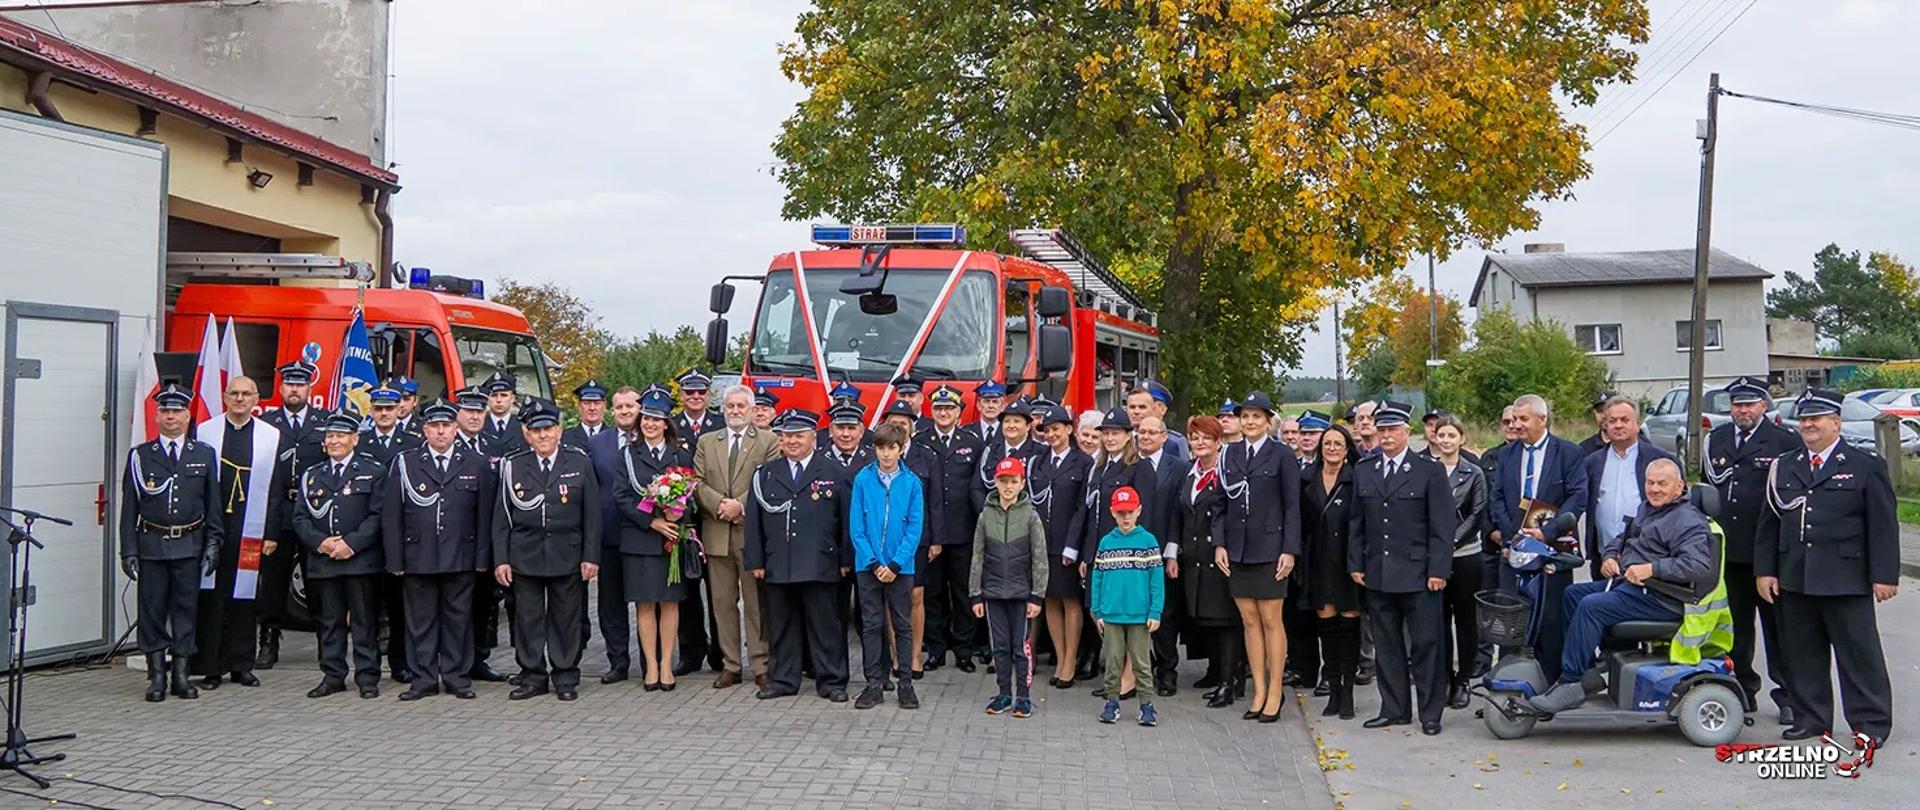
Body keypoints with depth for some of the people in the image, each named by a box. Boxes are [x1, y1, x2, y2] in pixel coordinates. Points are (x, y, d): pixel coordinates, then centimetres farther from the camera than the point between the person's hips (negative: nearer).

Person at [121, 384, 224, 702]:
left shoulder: (205, 455, 6)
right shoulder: (139, 456, 3)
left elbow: (213, 503, 9)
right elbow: (129, 507, 3)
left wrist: (213, 542, 2)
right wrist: (128, 551, -2)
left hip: (190, 545, 1)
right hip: (152, 544, 0)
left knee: (185, 608, 5)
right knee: (152, 610, 3)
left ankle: (181, 673, 13)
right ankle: (156, 675, 10)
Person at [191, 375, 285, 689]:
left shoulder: (272, 437, 6)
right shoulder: (203, 431, 5)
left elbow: (276, 490, 5)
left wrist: (272, 534, 0)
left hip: (251, 532, 1)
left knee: (244, 598, 6)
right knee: (209, 598, 0)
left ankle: (240, 665, 16)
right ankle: (209, 666, 7)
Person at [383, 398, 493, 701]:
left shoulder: (477, 465, 6)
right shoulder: (404, 464, 5)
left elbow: (485, 516, 5)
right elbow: (391, 517, 4)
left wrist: (482, 558, -1)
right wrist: (395, 560, -2)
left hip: (461, 559, 0)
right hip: (417, 559, 0)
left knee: (458, 619, 5)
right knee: (420, 620, 5)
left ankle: (457, 677, 14)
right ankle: (423, 679, 13)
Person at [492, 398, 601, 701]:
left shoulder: (580, 463, 3)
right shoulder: (512, 465, 4)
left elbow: (592, 514, 2)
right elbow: (502, 517, 5)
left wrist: (591, 556, -3)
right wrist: (501, 559, -1)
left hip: (567, 556, -1)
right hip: (525, 557, 1)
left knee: (566, 619, 5)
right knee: (527, 619, 5)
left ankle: (566, 678, 16)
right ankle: (533, 677, 17)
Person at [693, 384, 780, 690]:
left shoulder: (768, 442, 4)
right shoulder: (706, 442, 14)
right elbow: (698, 483, 6)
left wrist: (741, 505, -15)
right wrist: (721, 504, -10)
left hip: (753, 532, -3)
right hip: (717, 535, 3)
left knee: (756, 602, -1)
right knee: (723, 602, 7)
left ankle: (761, 666, 5)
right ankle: (730, 665, 14)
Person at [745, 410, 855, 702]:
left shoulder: (835, 474, 5)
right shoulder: (765, 475, 11)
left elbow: (847, 520, 5)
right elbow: (754, 521, 10)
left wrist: (846, 560, 0)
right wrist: (756, 561, 4)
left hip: (820, 565, -2)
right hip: (777, 566, 3)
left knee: (825, 625, 1)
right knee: (781, 625, 9)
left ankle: (831, 681, 10)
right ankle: (784, 680, 19)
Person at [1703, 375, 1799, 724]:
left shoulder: (1785, 441, -4)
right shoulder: (1715, 440, 12)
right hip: (1727, 551, 5)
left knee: (1777, 625, 3)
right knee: (1736, 624, 13)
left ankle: (1788, 695, 11)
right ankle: (1742, 687, 24)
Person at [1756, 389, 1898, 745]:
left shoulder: (1866, 467, 1)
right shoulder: (1784, 467, 13)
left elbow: (1883, 526, -3)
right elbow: (1768, 524, 14)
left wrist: (1884, 575, -8)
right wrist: (1765, 570, 7)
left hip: (1846, 581, -4)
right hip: (1794, 581, 5)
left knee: (1859, 654, 1)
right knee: (1802, 654, 9)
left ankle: (1871, 724, 10)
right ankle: (1810, 719, 19)